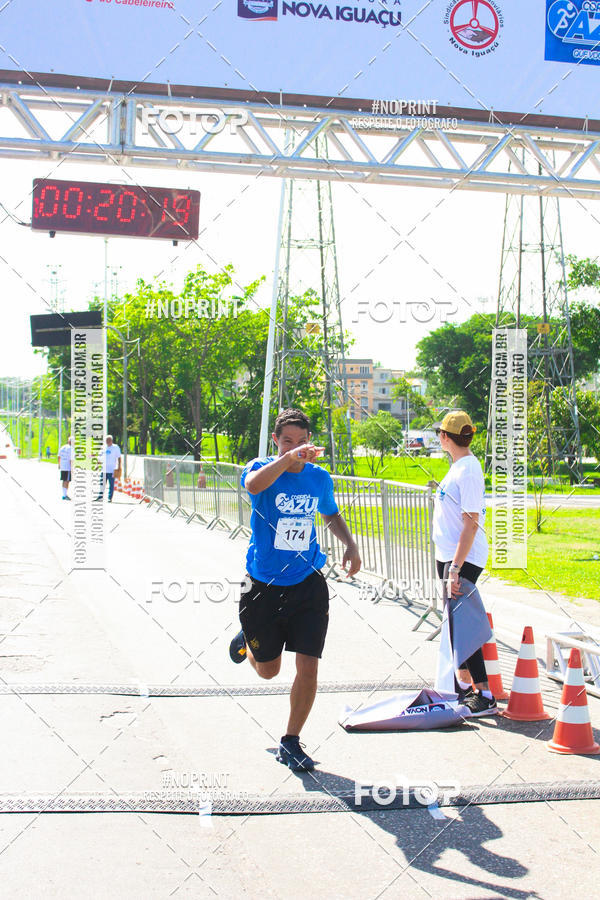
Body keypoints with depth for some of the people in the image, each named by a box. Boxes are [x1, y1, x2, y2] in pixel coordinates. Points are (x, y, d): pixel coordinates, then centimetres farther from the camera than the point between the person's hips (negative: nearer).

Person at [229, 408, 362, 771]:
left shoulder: (320, 478, 1)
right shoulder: (262, 467, -11)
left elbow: (332, 515, 21)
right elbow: (253, 485, -38)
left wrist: (351, 545, 4)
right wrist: (289, 458, -51)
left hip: (307, 585, 2)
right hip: (263, 586, -2)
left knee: (308, 667, -5)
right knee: (268, 670, 14)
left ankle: (291, 742, 15)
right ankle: (246, 642, 51)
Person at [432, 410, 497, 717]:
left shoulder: (468, 470, -19)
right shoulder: (459, 466, 11)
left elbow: (471, 525, -23)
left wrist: (455, 569, -25)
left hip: (464, 560, -10)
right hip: (450, 556, 10)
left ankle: (485, 696, -5)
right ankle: (463, 685, 31)